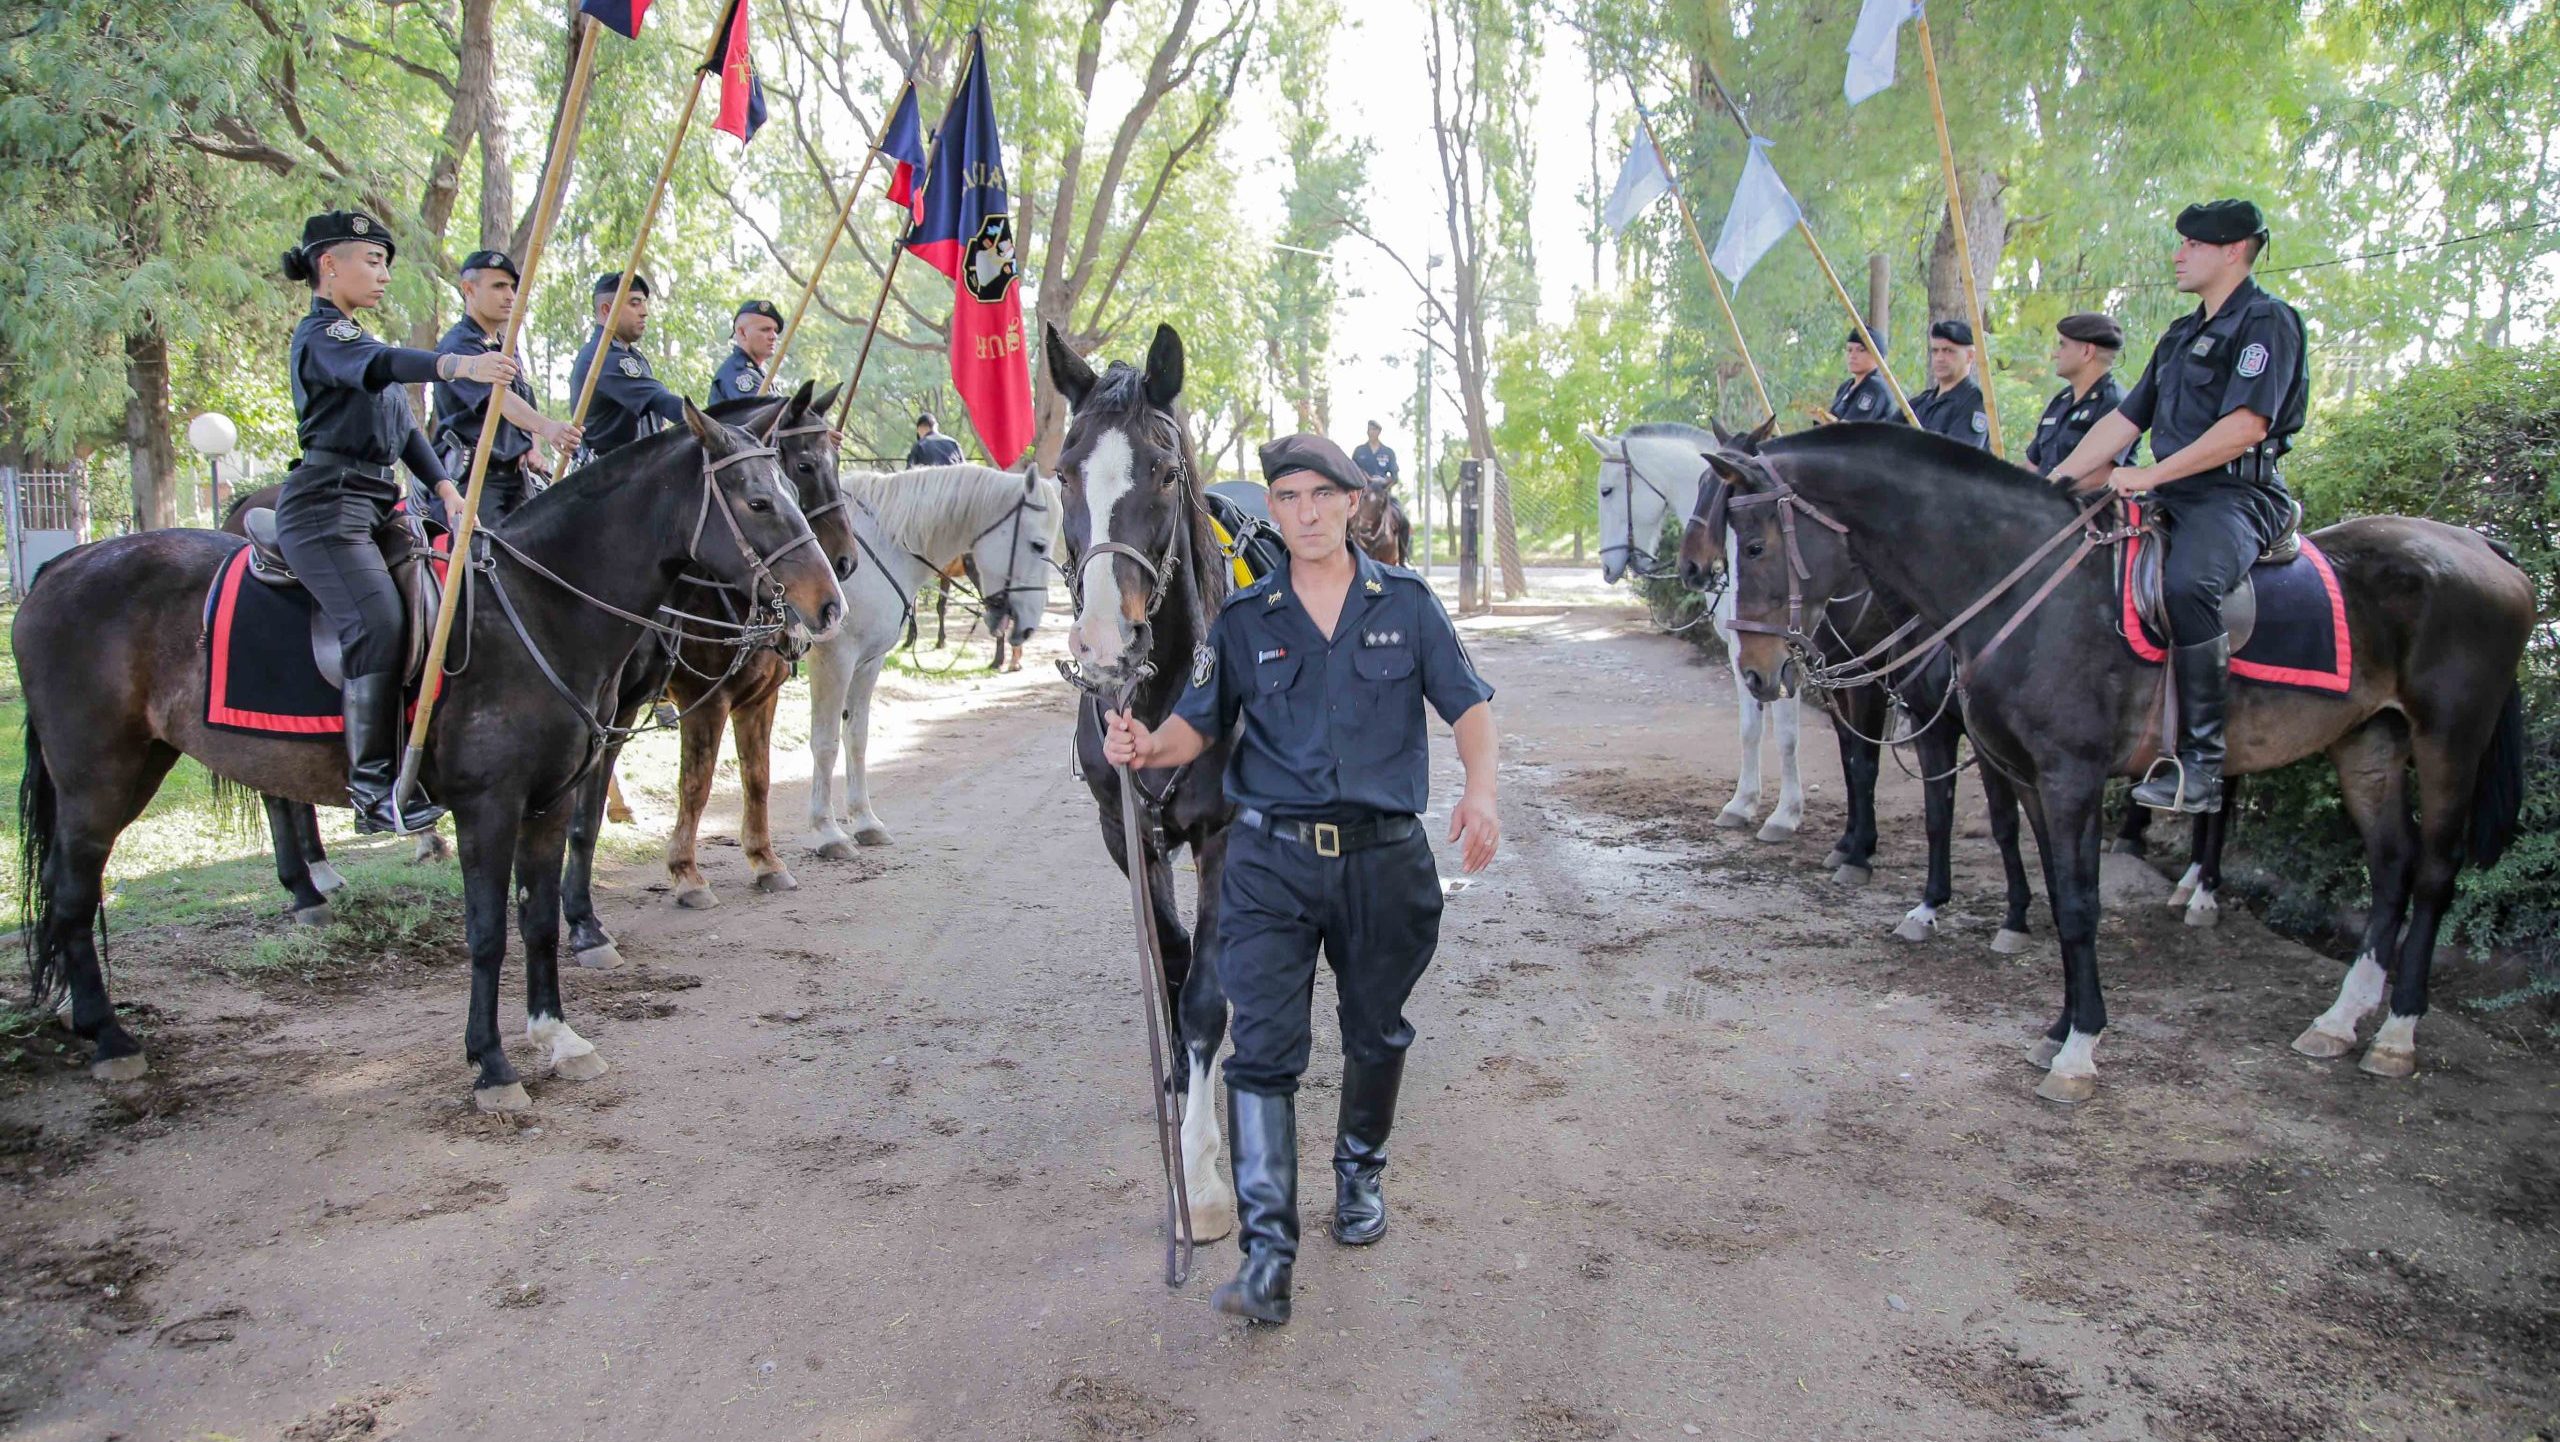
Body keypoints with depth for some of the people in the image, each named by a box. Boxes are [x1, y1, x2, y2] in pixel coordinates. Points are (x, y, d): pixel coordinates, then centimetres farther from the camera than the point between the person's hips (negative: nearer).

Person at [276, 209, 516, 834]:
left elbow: (404, 425, 25)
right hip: (327, 504, -10)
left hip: (374, 503, 10)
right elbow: (379, 365, -29)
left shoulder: (352, 336, 24)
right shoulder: (322, 333, -6)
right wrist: (460, 365, -47)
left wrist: (446, 489, 11)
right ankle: (373, 788, -25)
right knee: (379, 625, -25)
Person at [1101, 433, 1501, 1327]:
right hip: (1272, 860, -1)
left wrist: (1480, 791, -15)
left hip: (1384, 859, 1)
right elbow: (1197, 725, 2)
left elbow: (1470, 707, 3)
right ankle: (1266, 1249, -4)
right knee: (1263, 1046, -8)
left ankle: (1360, 1171, 43)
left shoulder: (1407, 604, 3)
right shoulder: (1243, 620, 3)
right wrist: (1146, 747, -20)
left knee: (1375, 1034, 17)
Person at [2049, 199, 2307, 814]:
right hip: (2172, 498, 10)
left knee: (2186, 582, -36)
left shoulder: (2267, 322, -5)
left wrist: (2150, 475, -21)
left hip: (2238, 497, -10)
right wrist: (2055, 482, 11)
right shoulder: (2181, 335, 23)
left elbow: (2245, 427, -18)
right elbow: (2123, 421, 21)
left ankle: (2200, 763, -32)